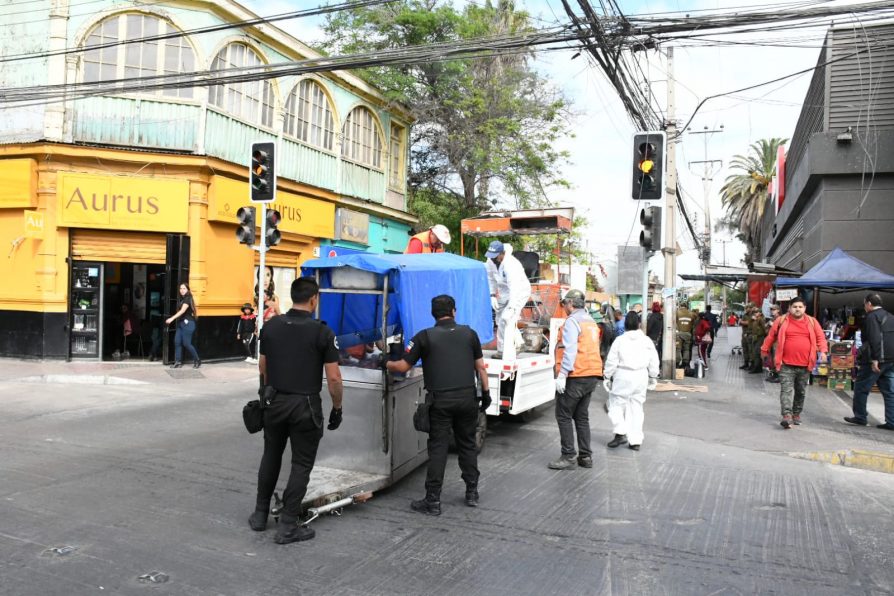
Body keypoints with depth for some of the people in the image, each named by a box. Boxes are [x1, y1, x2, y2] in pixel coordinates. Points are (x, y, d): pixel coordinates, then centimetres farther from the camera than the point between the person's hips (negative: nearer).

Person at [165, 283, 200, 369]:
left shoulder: (188, 299, -12)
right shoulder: (181, 299, 14)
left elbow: (182, 311, -23)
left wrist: (172, 318, -30)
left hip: (187, 323, -8)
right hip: (181, 323, 8)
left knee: (186, 343, -5)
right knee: (177, 342, 2)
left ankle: (197, 360, 9)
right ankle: (178, 362, 5)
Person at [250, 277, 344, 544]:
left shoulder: (271, 326, 1)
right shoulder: (322, 332, -12)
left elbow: (262, 366, 11)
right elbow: (333, 377, -12)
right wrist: (337, 408, 1)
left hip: (274, 402, 5)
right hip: (305, 405, -4)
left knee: (271, 457, 21)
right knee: (301, 465, 6)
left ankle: (260, 515, 31)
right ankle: (288, 527, 10)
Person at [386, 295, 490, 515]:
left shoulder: (425, 336, 0)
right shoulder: (469, 333, 7)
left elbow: (403, 366, 0)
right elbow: (480, 368, 8)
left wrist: (386, 364, 19)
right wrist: (486, 393, 16)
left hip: (440, 400, -2)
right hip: (467, 398, 3)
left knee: (437, 448, 2)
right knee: (467, 445, 16)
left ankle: (432, 501, 4)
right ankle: (472, 493, 23)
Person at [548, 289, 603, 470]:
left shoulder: (572, 321, -11)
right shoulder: (591, 321, 17)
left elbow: (570, 350, -20)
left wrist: (562, 374, -21)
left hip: (575, 376, -9)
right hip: (591, 375, 9)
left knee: (563, 416, 0)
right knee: (582, 416, 14)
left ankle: (569, 456, 0)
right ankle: (585, 456, 16)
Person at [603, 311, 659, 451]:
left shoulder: (619, 340, -7)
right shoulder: (647, 341, 3)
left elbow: (611, 361, -6)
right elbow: (654, 361, 8)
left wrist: (608, 376, 5)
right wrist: (653, 377, 21)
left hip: (623, 376, -4)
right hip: (641, 377, 4)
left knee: (616, 403, 8)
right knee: (636, 407, 10)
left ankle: (620, 432, -7)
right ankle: (635, 440, 12)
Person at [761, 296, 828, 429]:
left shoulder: (812, 322, 7)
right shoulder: (781, 321, 2)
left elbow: (820, 337, 7)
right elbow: (771, 336, 11)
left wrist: (823, 350, -8)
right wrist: (764, 350, 16)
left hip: (805, 365, 2)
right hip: (786, 364, -2)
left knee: (801, 391, 13)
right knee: (786, 390, -11)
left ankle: (796, 414, 26)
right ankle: (787, 415, -17)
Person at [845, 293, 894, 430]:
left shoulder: (872, 317, -9)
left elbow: (875, 339, -21)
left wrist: (875, 359, -23)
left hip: (877, 360, -8)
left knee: (861, 388, 3)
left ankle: (860, 417, 8)